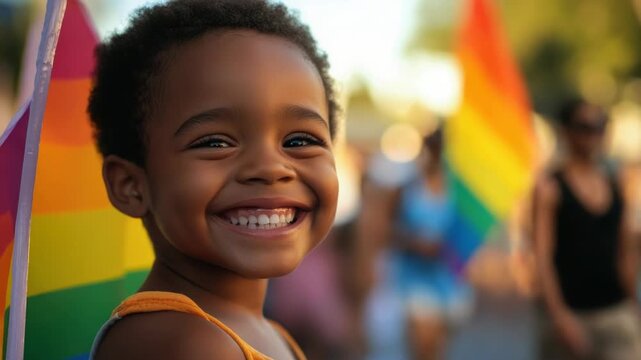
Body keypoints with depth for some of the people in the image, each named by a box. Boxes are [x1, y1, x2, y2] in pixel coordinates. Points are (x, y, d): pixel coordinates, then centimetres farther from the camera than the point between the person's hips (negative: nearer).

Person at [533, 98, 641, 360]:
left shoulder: (615, 182, 10)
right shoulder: (549, 188, -5)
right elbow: (543, 257, -12)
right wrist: (559, 315, -20)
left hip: (618, 312, 3)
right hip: (573, 315, -3)